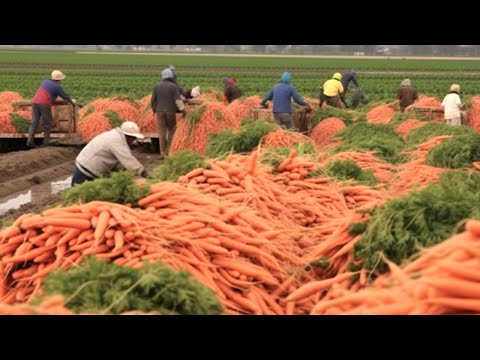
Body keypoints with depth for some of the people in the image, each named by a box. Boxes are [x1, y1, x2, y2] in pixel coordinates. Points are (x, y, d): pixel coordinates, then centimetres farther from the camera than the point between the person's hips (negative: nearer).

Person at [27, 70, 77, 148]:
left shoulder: (46, 81, 19)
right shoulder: (57, 87, -1)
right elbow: (65, 96, 9)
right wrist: (72, 101, 29)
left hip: (35, 102, 6)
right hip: (44, 104, -6)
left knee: (34, 122, 5)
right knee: (47, 123, 8)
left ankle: (30, 141, -2)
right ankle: (46, 141, 12)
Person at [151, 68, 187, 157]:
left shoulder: (157, 87, 3)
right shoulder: (174, 86, -4)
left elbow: (153, 100, 7)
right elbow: (178, 99, -13)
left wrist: (154, 109, 24)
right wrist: (183, 110, -13)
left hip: (160, 112, 1)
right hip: (171, 112, -1)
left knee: (162, 132, 3)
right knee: (171, 130, 15)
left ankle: (163, 153, 1)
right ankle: (168, 150, 7)